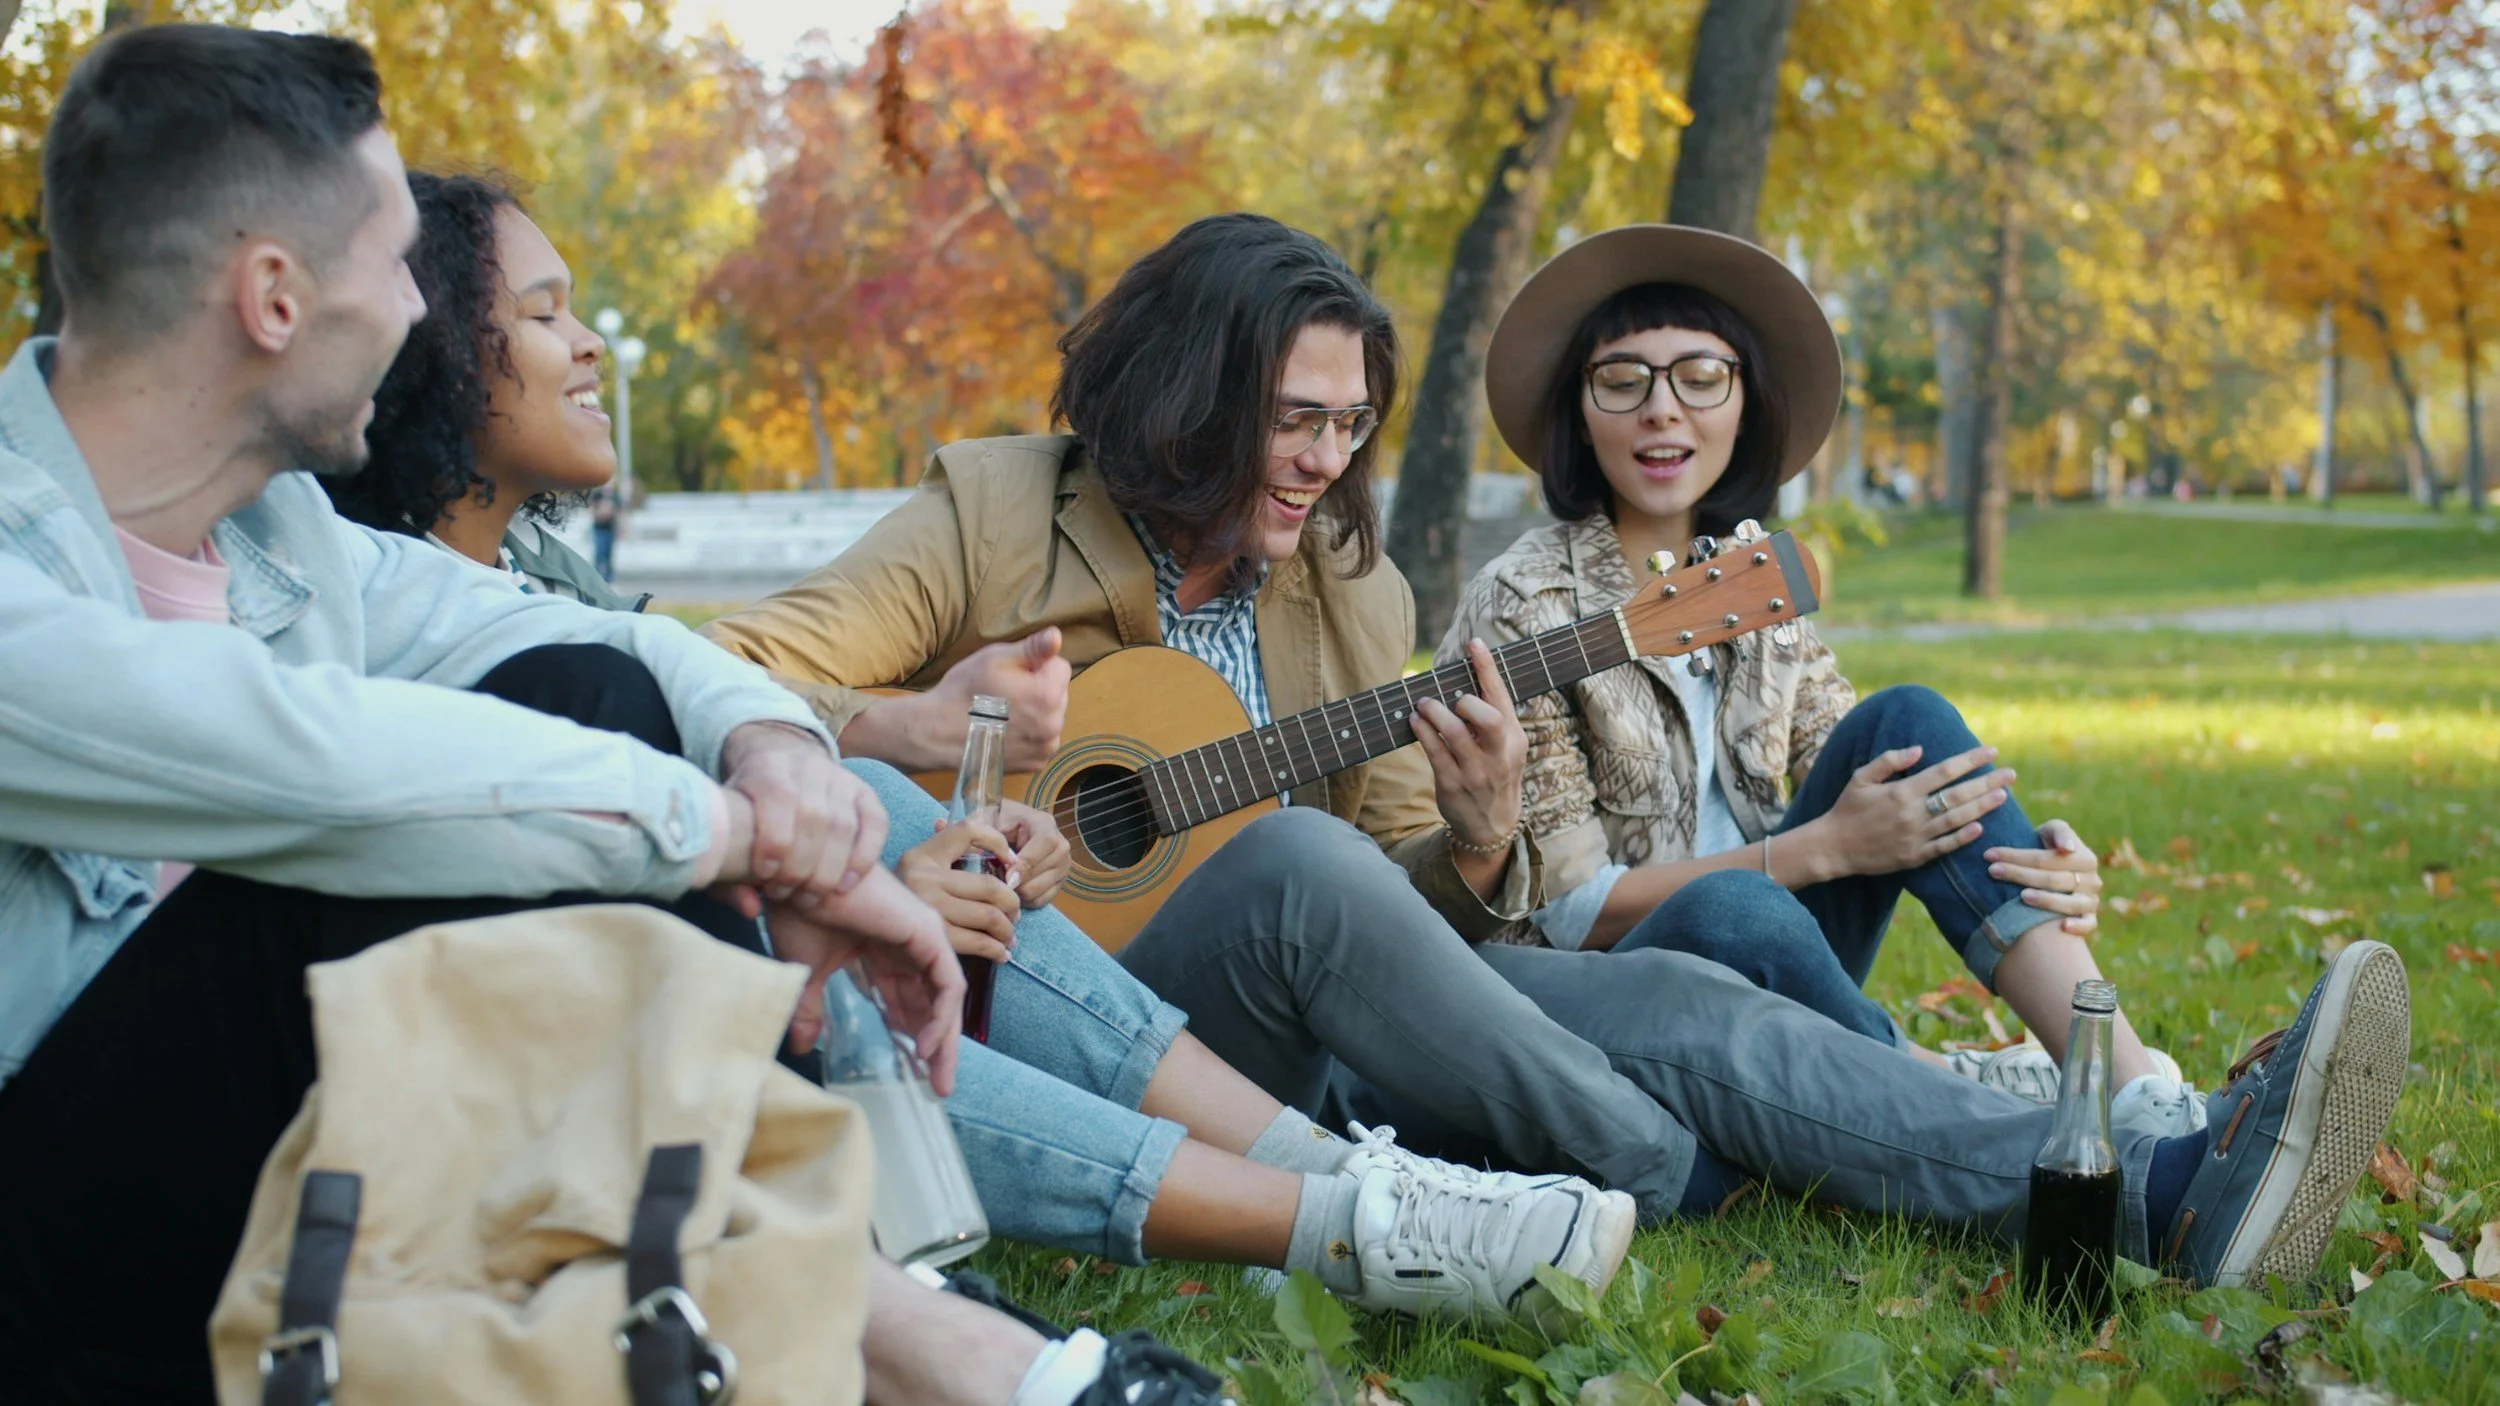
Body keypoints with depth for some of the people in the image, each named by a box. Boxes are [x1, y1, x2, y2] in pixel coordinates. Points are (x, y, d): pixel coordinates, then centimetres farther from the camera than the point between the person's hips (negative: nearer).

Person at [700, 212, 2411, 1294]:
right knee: (1291, 858, -37)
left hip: (1302, 1013, 5)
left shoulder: (1352, 591, 15)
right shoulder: (993, 515, -1)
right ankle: (1702, 1196, -22)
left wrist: (1477, 844, -10)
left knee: (1671, 999, -18)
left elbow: (1415, 907, 14)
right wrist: (915, 730, -25)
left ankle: (2156, 1190, -30)